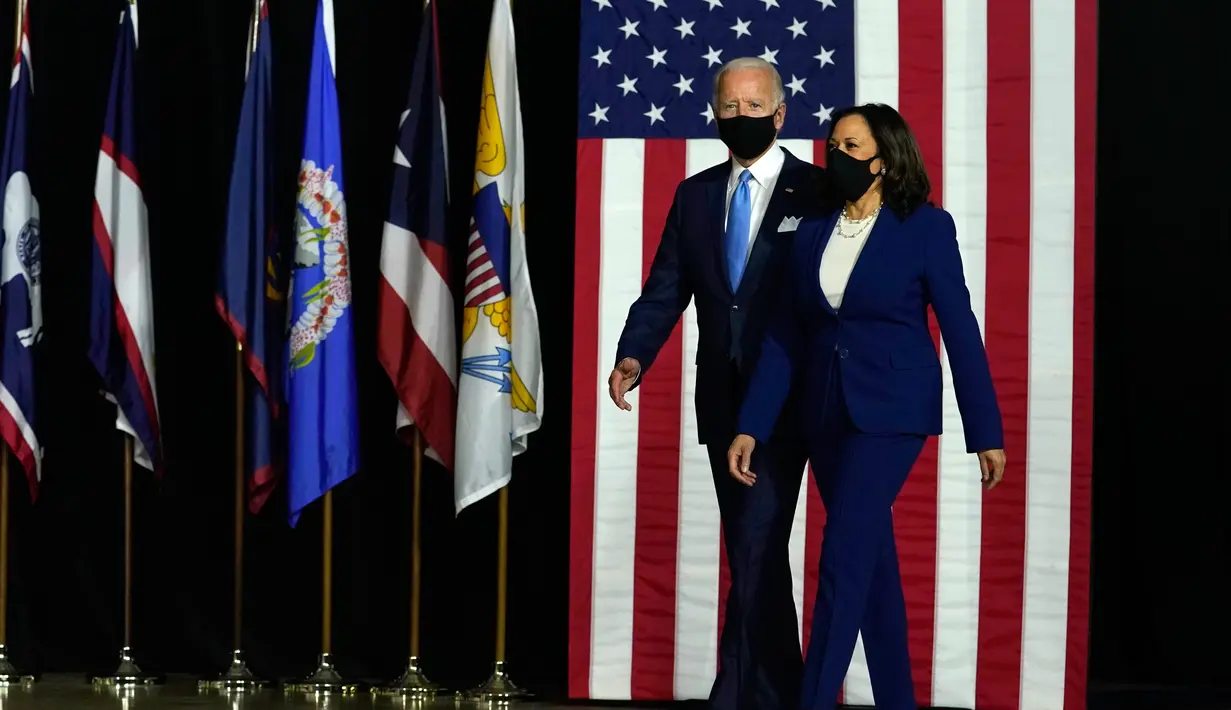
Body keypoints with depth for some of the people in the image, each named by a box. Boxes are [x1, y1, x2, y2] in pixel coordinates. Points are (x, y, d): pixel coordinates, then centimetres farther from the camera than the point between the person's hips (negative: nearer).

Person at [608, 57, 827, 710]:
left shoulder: (817, 191, -3)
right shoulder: (694, 195, 11)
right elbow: (665, 290, 6)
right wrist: (633, 357, -10)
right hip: (722, 403, 5)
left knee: (757, 550, -12)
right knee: (755, 552, 13)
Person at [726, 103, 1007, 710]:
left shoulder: (925, 227, -7)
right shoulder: (812, 232, 6)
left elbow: (960, 331, -7)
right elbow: (783, 339, 6)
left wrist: (986, 434, -8)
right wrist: (750, 427, -1)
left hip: (891, 410, -5)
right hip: (826, 413, 5)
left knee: (844, 558, -13)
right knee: (872, 562, 12)